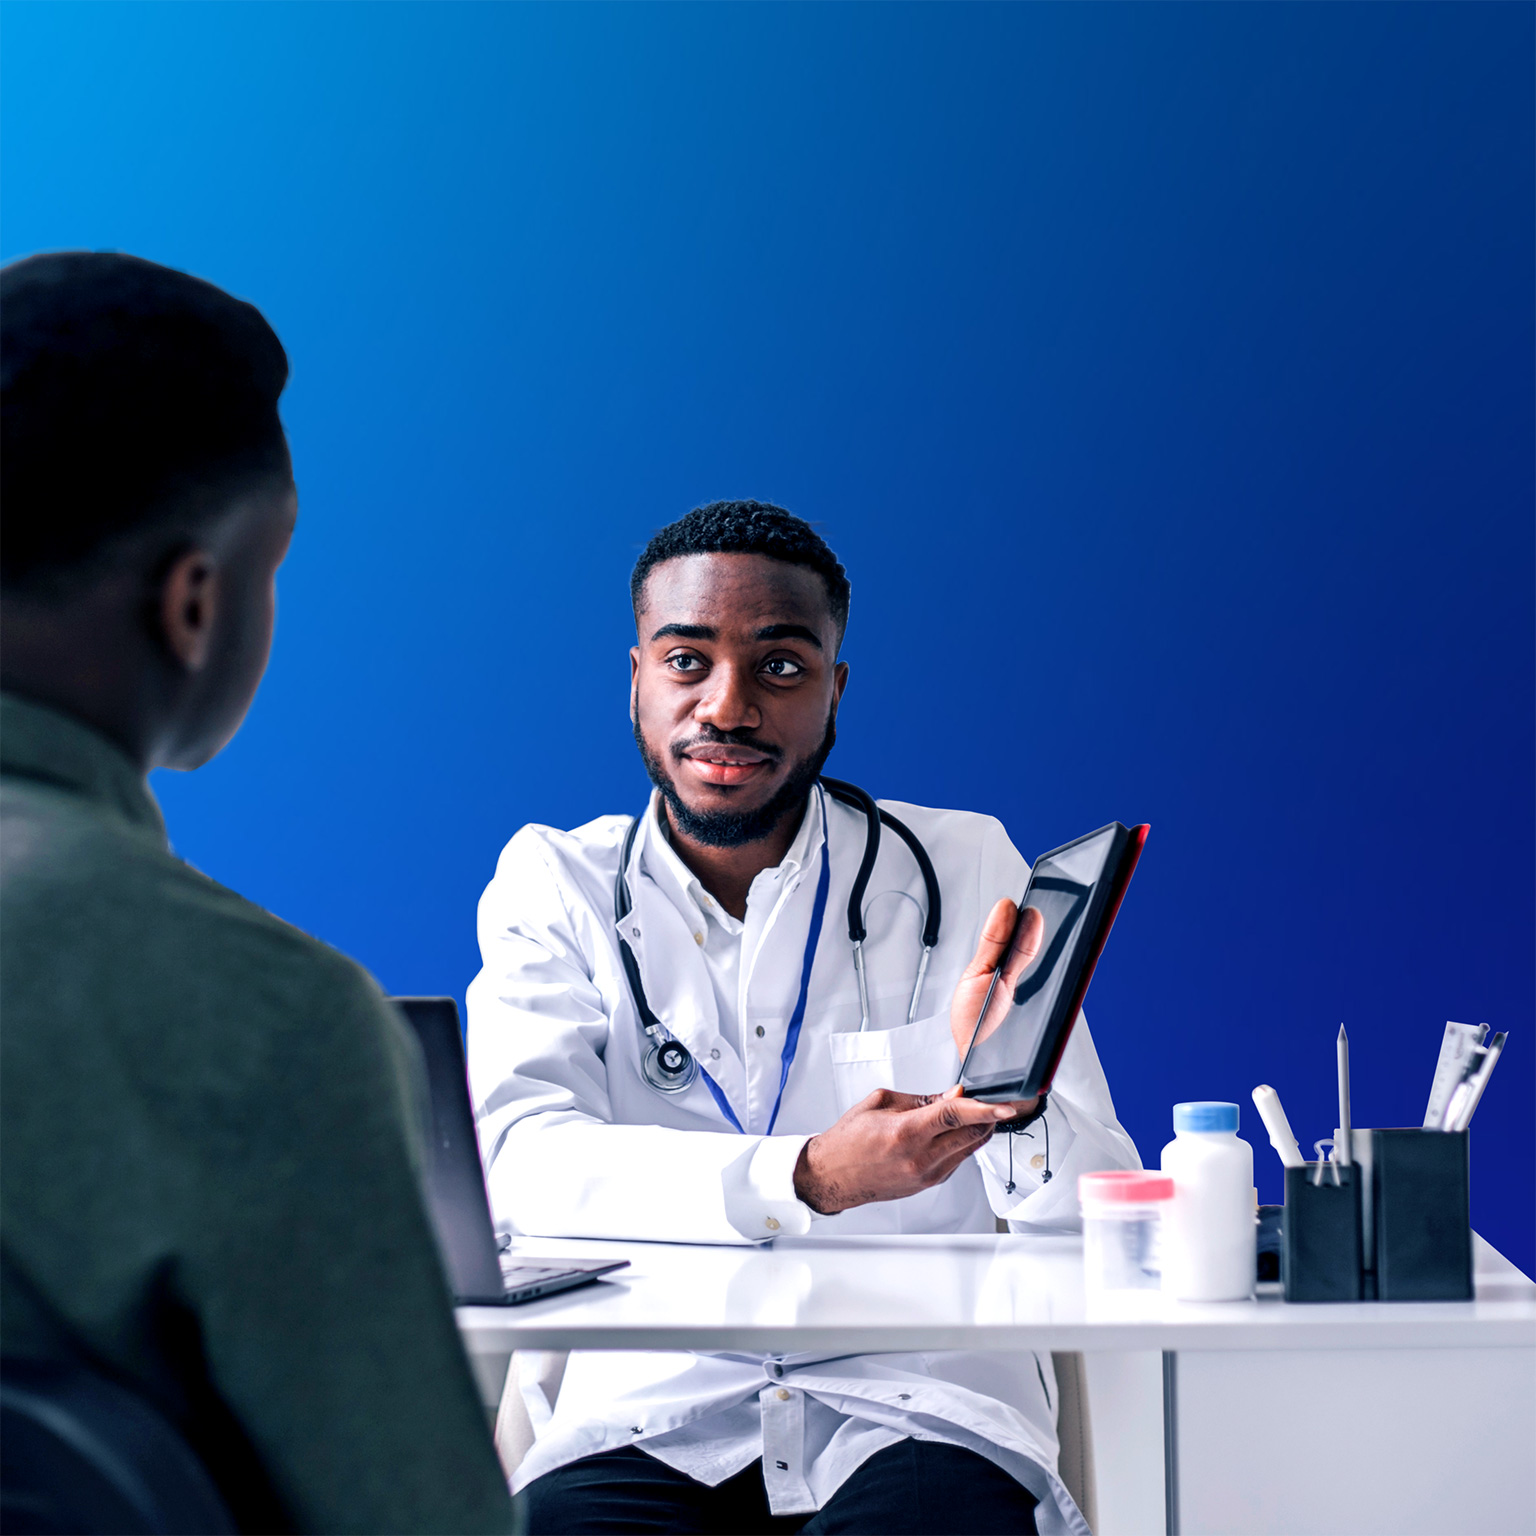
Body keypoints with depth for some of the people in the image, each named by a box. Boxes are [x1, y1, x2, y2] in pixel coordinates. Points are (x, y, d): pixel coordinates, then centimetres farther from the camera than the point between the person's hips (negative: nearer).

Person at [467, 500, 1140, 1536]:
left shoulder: (964, 870, 7)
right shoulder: (556, 882, 7)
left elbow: (1094, 1216, 2)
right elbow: (519, 1161, -10)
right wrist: (806, 1179, -24)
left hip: (918, 1406, 0)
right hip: (650, 1416, 0)